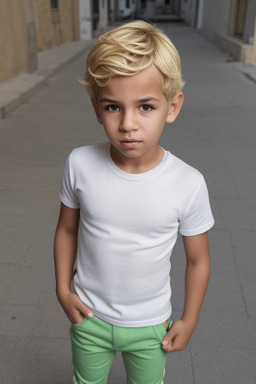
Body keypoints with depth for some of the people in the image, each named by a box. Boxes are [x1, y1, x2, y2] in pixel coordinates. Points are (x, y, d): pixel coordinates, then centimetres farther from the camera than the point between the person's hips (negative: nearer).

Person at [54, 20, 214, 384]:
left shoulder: (189, 184, -23)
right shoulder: (79, 164, -19)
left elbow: (198, 260, -8)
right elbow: (67, 230, -2)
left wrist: (189, 320, 0)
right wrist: (63, 289, -1)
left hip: (150, 326, -1)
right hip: (89, 317, 1)